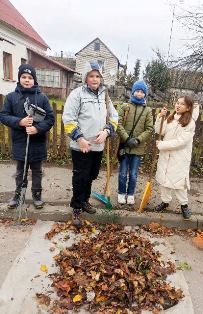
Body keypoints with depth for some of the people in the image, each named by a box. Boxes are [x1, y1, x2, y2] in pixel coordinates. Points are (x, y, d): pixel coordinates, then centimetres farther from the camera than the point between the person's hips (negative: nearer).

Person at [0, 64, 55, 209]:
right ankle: (18, 194, 34)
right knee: (20, 171, 16)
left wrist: (37, 128, -19)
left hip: (37, 142, 0)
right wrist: (19, 122, -16)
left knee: (37, 171, 14)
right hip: (19, 141, 1)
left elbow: (51, 118, -4)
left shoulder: (42, 97, -2)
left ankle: (37, 194, 31)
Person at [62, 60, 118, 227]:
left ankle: (84, 201, 38)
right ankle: (76, 208, 17)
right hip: (81, 146, -5)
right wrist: (80, 138, -17)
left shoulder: (104, 95, 10)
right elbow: (68, 119, -11)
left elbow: (113, 117, 12)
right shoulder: (77, 93, -7)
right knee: (80, 178, 1)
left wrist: (106, 131, -6)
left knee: (91, 176, 18)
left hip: (98, 146, 6)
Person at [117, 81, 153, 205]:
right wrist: (127, 138, -16)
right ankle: (122, 193, 28)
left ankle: (131, 194, 29)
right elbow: (119, 124, -5)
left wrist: (138, 140, -12)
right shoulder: (125, 107, 3)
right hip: (125, 145, 0)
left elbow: (149, 129, 0)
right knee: (123, 173, 8)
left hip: (138, 147, 1)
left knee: (133, 174, 10)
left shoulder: (148, 110, 6)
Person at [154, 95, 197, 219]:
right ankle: (165, 201, 30)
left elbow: (181, 141, -19)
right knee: (164, 178, 12)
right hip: (165, 155, 5)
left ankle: (184, 205, 22)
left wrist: (161, 145, -16)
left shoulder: (190, 123, -11)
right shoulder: (170, 119, 7)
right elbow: (159, 131, 1)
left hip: (180, 157, -5)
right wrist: (160, 117, -9)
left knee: (178, 181, 0)